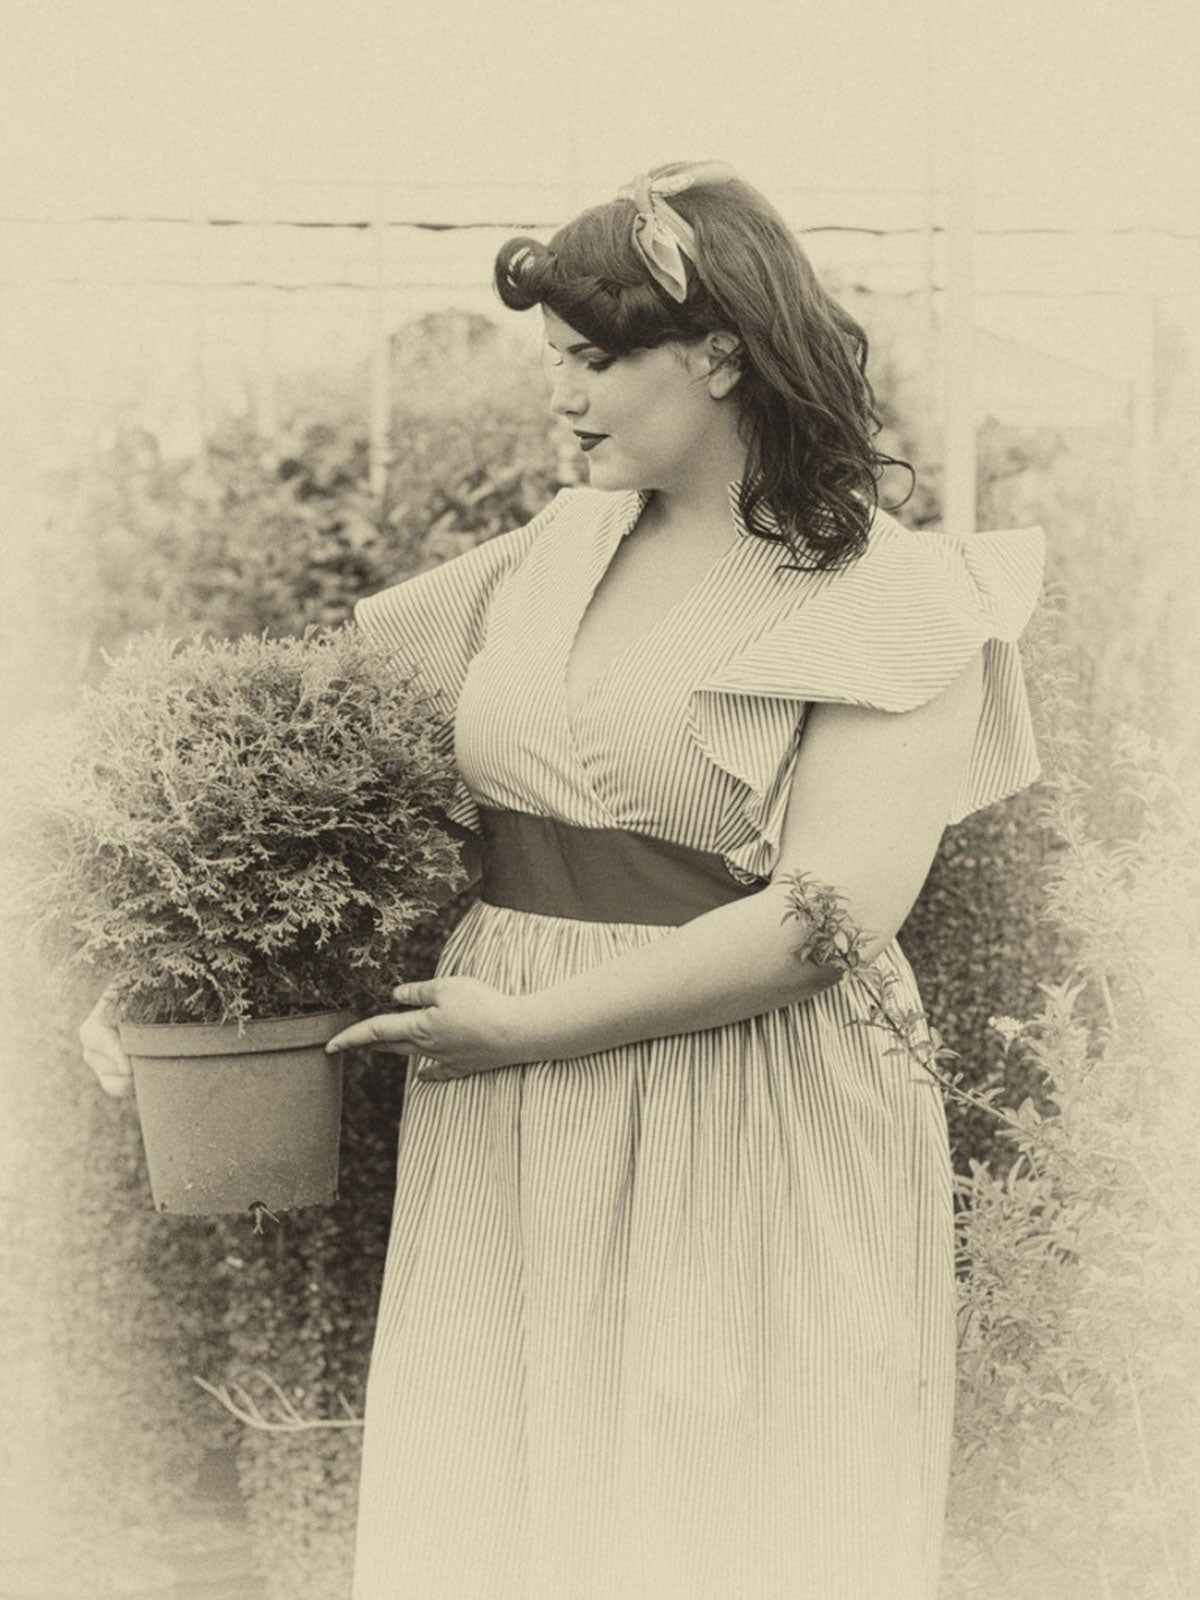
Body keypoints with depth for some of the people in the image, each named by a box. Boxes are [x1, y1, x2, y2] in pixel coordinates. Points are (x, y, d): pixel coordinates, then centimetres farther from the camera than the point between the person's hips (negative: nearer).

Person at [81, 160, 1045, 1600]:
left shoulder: (896, 602, -5)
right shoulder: (557, 552, 11)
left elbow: (835, 912, -15)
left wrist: (532, 1024, -16)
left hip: (749, 1156, -4)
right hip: (508, 1157, 5)